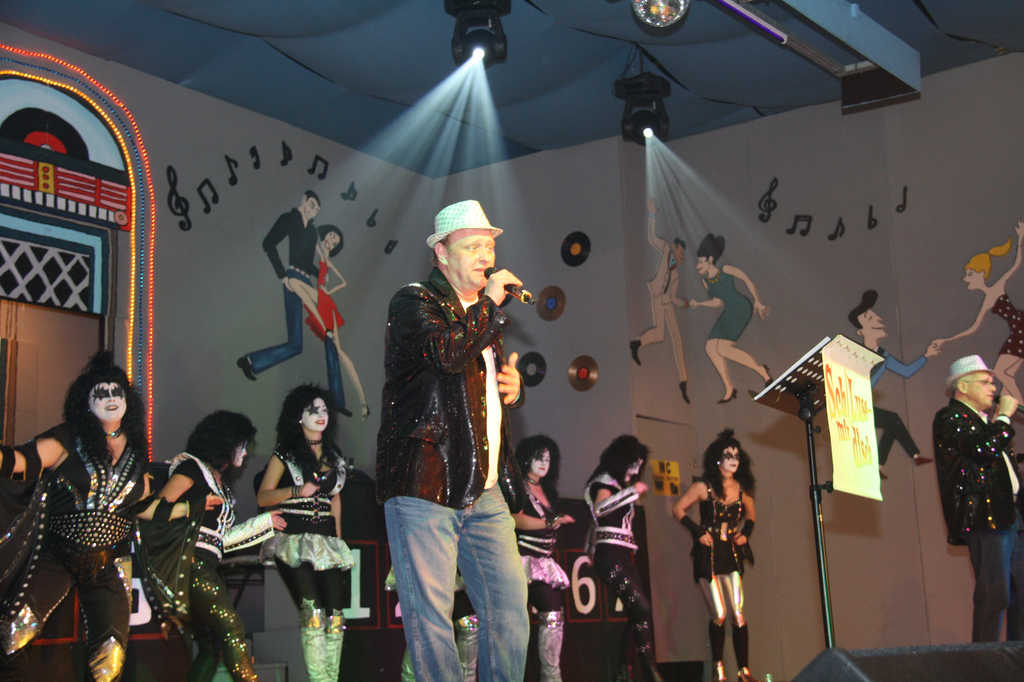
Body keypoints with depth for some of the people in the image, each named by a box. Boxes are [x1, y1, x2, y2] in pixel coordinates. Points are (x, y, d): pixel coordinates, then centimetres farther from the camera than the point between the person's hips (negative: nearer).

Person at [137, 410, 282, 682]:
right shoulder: (192, 468, 0)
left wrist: (265, 521, 33)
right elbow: (159, 509, -11)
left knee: (212, 645, 3)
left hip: (206, 568, 9)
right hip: (190, 563, -9)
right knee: (231, 627, -16)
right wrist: (200, 505, -8)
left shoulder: (220, 482, 27)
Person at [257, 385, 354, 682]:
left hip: (327, 541, 5)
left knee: (336, 616, -4)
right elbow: (262, 497, 0)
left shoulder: (334, 457, 18)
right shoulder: (285, 453, 4)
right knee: (313, 613, -18)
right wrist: (297, 492, -16)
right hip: (295, 538, -5)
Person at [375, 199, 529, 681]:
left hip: (486, 490, 7)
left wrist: (513, 389, 13)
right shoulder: (413, 303, -1)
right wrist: (491, 305, -8)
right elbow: (448, 352, -21)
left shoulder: (483, 314, 22)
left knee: (510, 603, 4)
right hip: (425, 483, -7)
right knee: (430, 611, -4)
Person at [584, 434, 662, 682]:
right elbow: (599, 508, -28)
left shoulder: (620, 486, 22)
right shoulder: (603, 483, -6)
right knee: (642, 608, -17)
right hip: (610, 556, -9)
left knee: (636, 614, 1)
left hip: (625, 556, 9)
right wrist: (633, 490, -28)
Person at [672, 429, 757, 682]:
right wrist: (699, 532, -7)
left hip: (732, 555, 4)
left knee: (739, 614, -4)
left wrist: (745, 534, 8)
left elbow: (751, 514, 25)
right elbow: (678, 509, 0)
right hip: (708, 555, -3)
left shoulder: (742, 488, 7)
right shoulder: (704, 486, -5)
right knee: (719, 615, -7)